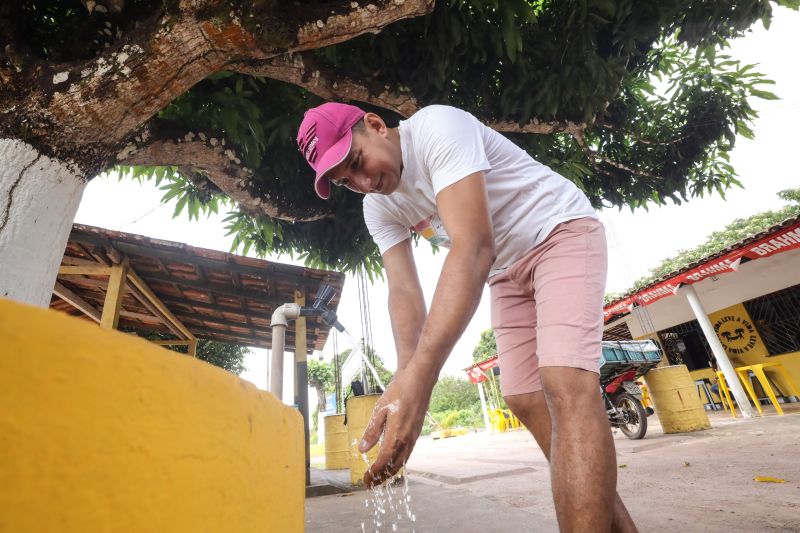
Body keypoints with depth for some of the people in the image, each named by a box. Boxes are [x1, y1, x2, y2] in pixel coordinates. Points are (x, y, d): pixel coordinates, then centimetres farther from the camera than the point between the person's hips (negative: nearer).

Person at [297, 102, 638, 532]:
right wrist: (406, 378, -30)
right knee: (525, 402, 3)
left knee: (566, 387, -25)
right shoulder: (378, 208, -3)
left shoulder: (437, 128, -25)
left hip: (561, 231, -6)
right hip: (507, 271, 7)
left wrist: (418, 376, -47)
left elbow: (474, 248, -39)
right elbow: (403, 290, -12)